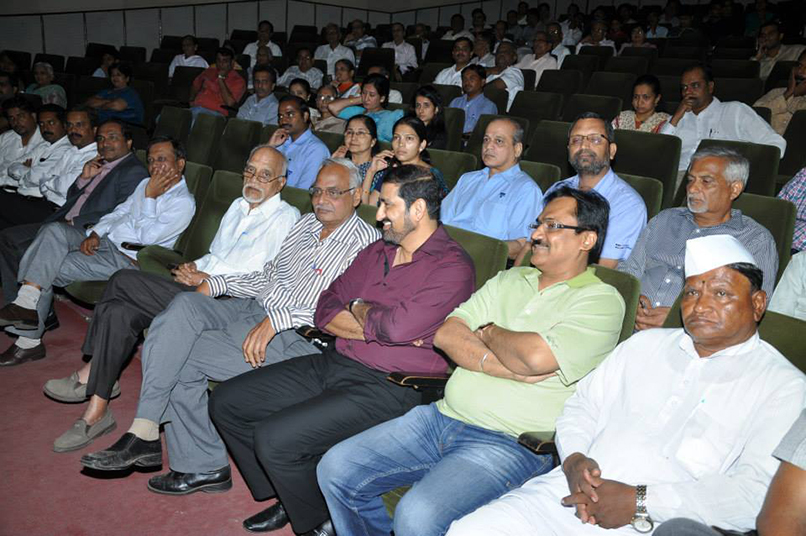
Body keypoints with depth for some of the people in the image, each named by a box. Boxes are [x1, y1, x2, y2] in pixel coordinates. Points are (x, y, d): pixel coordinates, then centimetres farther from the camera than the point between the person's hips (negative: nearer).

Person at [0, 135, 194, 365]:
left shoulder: (184, 202, -10)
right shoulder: (147, 183, 18)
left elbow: (148, 238, -17)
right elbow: (119, 212, 19)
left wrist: (149, 198, -15)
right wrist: (94, 234, 2)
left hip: (125, 259, -8)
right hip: (104, 241, 8)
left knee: (51, 269, -18)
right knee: (53, 230, -18)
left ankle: (30, 340, -8)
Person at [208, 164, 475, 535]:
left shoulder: (451, 267, -11)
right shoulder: (377, 252, 15)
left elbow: (397, 326, -26)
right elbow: (325, 311, 9)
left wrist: (358, 309, -5)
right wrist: (377, 326, -8)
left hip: (386, 388, -9)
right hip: (333, 364, 9)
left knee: (274, 438, -24)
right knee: (226, 403, 6)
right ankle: (290, 497, 20)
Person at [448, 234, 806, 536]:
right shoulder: (647, 344, 21)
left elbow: (757, 493, -9)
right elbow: (582, 406, 20)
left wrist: (640, 503, -16)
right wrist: (574, 460, -2)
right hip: (569, 493, 5)